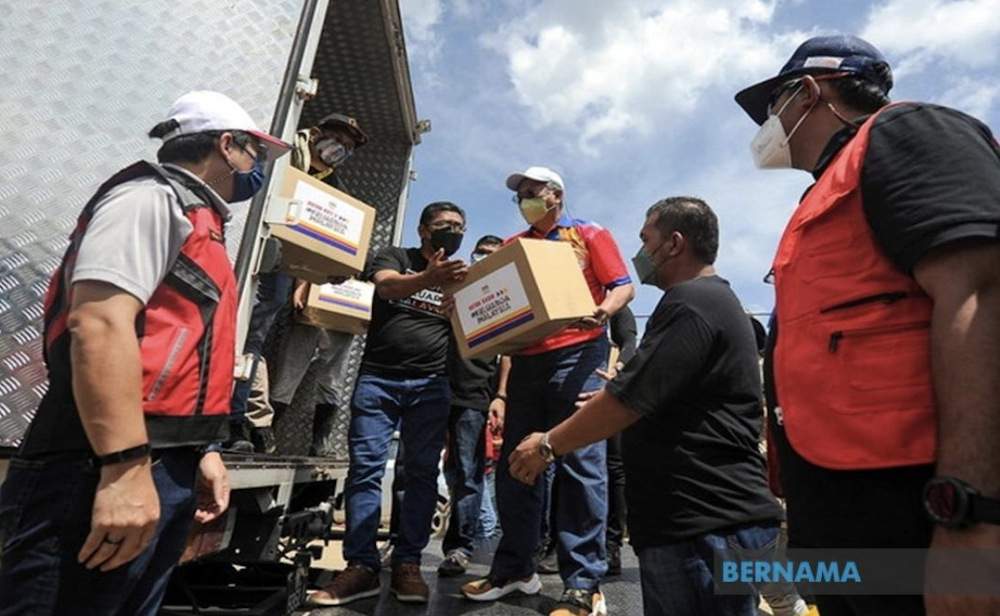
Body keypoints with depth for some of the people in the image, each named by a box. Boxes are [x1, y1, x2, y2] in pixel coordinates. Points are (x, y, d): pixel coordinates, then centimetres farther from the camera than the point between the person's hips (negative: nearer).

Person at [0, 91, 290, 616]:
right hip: (106, 471, -10)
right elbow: (99, 323, -22)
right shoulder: (155, 197, -8)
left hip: (165, 472, 10)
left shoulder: (194, 220, 21)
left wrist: (200, 451, 18)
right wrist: (125, 467, -26)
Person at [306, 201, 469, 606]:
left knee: (422, 472, 0)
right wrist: (428, 278, -37)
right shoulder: (395, 257, 8)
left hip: (430, 385, 2)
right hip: (377, 377, -1)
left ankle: (407, 564, 9)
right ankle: (362, 566, 3)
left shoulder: (462, 276, 15)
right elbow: (387, 285, -15)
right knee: (365, 468, -4)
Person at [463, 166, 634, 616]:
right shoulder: (512, 248, 20)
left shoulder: (590, 234, 7)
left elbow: (623, 286, 0)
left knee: (580, 463, -7)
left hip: (578, 355, -5)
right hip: (526, 360, 6)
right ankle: (514, 568, 21)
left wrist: (603, 311, -21)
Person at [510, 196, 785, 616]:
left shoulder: (690, 303, -17)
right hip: (714, 515, 10)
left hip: (706, 525, -10)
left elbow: (628, 400, -22)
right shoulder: (717, 300, 18)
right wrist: (609, 401, 28)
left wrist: (549, 444, -10)